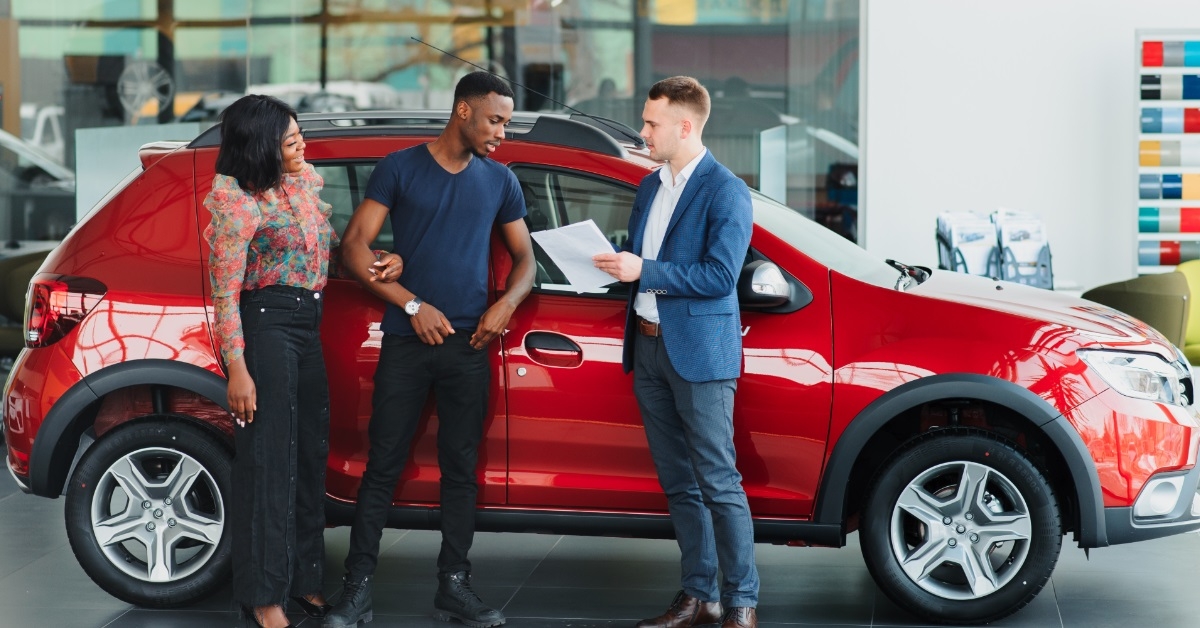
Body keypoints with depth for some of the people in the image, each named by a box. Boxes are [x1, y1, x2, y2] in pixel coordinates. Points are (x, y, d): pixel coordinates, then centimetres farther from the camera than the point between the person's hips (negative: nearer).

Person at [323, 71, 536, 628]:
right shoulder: (400, 168, 0)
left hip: (468, 347, 3)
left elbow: (524, 257, 18)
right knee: (383, 465, -2)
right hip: (406, 344, -3)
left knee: (461, 467, 6)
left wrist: (506, 304, -3)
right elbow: (354, 247, -4)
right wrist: (413, 306, -10)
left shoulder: (499, 181, 10)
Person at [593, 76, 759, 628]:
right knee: (678, 482, 12)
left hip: (699, 354, -8)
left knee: (718, 483, -5)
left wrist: (643, 271, -19)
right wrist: (612, 258, 0)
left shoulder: (725, 192, -10)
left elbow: (720, 276, -17)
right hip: (648, 348, 8)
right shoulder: (650, 186, 15)